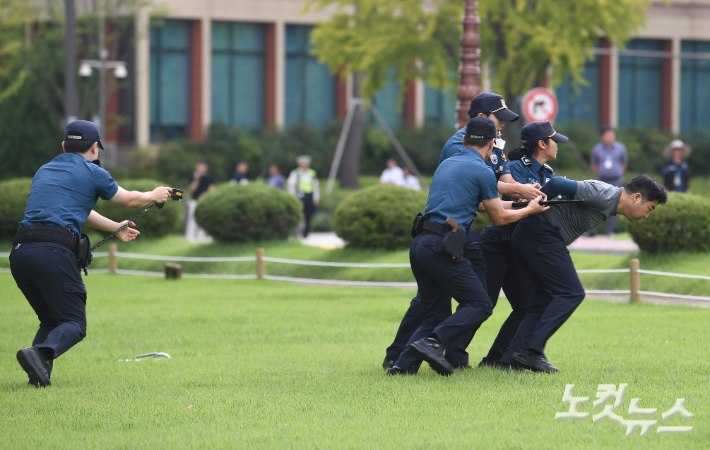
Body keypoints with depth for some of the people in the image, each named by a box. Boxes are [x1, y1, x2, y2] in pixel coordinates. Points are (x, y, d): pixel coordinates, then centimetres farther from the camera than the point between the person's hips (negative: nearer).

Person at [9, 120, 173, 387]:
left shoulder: (44, 171, 28)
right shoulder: (92, 173, 9)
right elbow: (130, 200, 25)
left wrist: (116, 228, 55)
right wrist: (154, 196, 48)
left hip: (20, 251, 6)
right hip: (54, 251, -6)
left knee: (50, 320, 19)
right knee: (73, 323, 0)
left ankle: (39, 375, -4)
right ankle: (40, 353, -29)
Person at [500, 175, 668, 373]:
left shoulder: (607, 203, 18)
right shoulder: (604, 195, -15)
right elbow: (557, 184, -19)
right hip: (540, 235, -10)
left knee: (542, 304, 7)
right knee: (571, 293, -11)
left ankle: (509, 359, 0)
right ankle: (532, 350, -17)